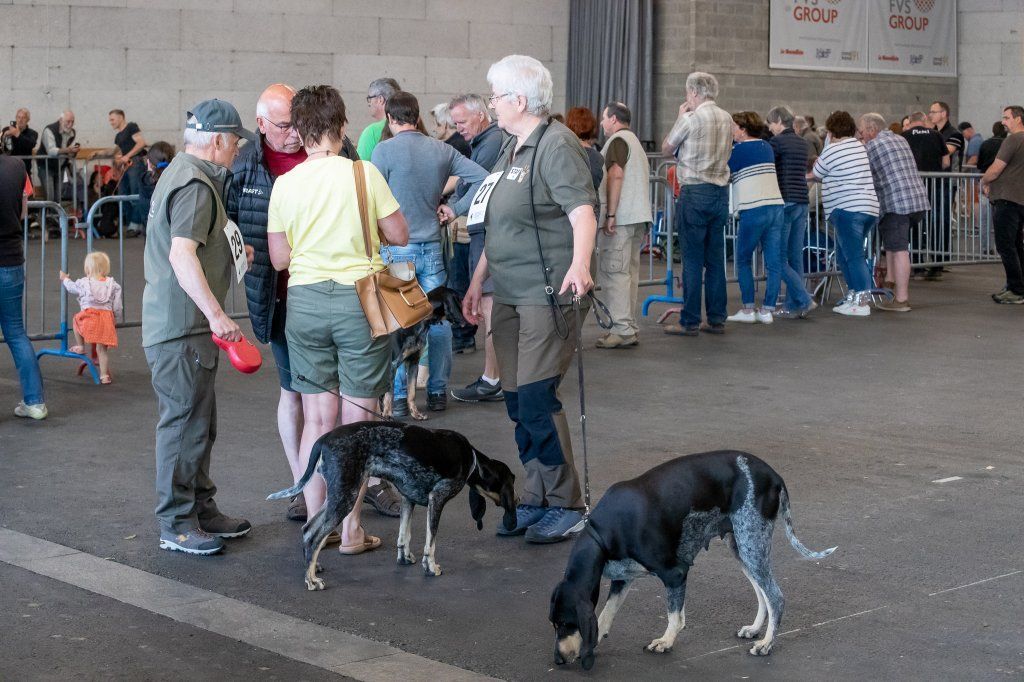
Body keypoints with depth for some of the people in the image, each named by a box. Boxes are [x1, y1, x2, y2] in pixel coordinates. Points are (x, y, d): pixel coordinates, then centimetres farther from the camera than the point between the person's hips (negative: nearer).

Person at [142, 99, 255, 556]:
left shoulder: (181, 172, 18)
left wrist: (232, 253, 27)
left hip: (187, 324, 11)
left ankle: (200, 508, 26)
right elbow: (182, 254, -28)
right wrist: (216, 313, -31)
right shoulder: (196, 184, -17)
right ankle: (176, 524, 1)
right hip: (181, 326, -11)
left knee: (199, 422, 17)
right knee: (184, 422, -5)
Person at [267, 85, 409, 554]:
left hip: (305, 301, 3)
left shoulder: (285, 184, 0)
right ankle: (351, 530, 6)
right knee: (356, 419, 4)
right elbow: (399, 235, -2)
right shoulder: (363, 173, -6)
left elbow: (279, 258, 3)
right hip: (359, 299, -2)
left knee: (316, 418, 9)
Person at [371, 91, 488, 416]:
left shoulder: (385, 150, -8)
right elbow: (483, 177, 3)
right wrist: (456, 209, 7)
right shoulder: (442, 150, 5)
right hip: (432, 246, 4)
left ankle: (398, 396, 3)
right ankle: (438, 392, 16)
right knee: (438, 321, 10)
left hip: (396, 248, -4)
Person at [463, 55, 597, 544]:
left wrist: (579, 265, -40)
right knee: (516, 402, 9)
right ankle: (536, 500, 19)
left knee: (537, 399, -11)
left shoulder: (556, 145, -12)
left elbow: (582, 210, -24)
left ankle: (564, 505, 1)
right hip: (508, 295, 9)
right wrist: (478, 281, 24)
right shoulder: (511, 149, 17)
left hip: (548, 293, -9)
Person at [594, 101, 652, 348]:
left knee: (612, 272, -9)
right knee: (628, 273, 11)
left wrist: (610, 214, -20)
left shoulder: (618, 140, -6)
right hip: (639, 216, 10)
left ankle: (622, 330, -12)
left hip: (621, 218, -10)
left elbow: (616, 175, -18)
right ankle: (630, 327, 13)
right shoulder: (635, 141, 24)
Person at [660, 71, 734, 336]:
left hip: (695, 192, -6)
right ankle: (717, 319, 12)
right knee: (716, 258, 10)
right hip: (721, 192, 6)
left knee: (693, 260, -4)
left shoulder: (691, 119, -10)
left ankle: (690, 322, -2)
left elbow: (666, 149, 1)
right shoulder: (726, 119, 10)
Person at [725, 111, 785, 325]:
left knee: (743, 261, 7)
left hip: (754, 209, -6)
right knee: (774, 262, 3)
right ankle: (767, 310, 4)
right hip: (776, 205, 6)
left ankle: (748, 309, 5)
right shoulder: (767, 148, 17)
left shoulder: (738, 150, -3)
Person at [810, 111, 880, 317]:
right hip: (870, 206, 8)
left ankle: (861, 303, -7)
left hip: (847, 208, -8)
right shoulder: (860, 147, 16)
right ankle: (853, 296, 21)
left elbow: (816, 175, 7)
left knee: (854, 256, -7)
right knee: (843, 255, 17)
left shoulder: (831, 151, -8)